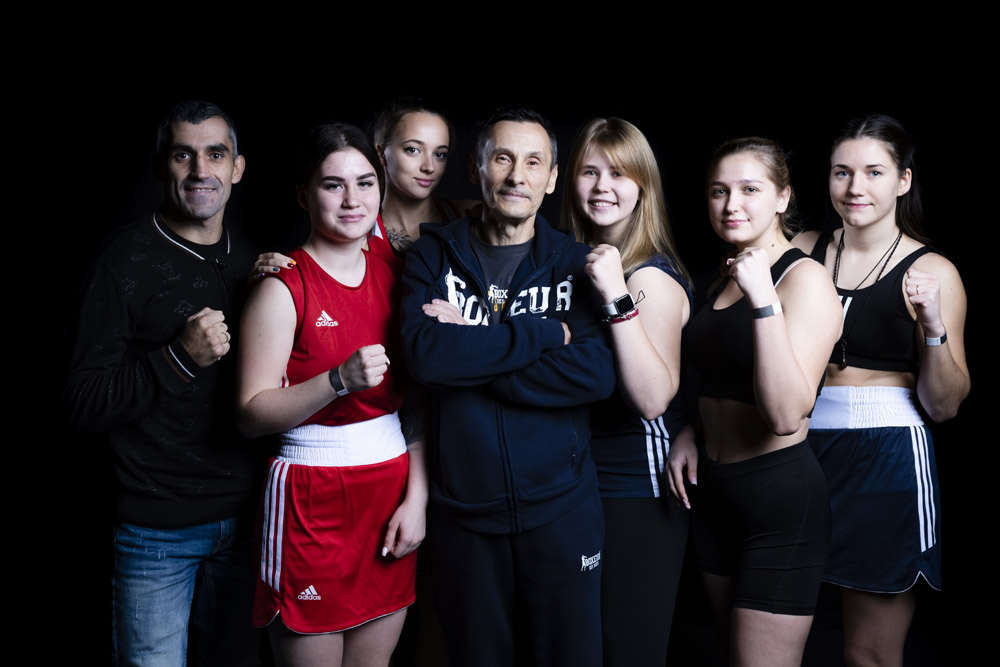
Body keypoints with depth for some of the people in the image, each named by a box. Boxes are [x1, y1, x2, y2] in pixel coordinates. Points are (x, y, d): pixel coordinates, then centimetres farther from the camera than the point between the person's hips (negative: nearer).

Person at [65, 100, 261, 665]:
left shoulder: (253, 258, 7)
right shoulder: (131, 257, -10)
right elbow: (86, 404, -13)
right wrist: (179, 359, -24)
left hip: (244, 514, 5)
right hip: (159, 528, -5)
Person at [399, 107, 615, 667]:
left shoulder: (576, 262, 2)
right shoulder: (433, 256, 2)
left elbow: (597, 373, -14)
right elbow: (425, 352, -17)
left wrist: (470, 349, -15)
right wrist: (546, 333, -16)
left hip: (561, 509, 0)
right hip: (463, 509, 0)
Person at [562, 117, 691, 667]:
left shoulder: (651, 277, -15)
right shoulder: (575, 264, 8)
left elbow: (653, 399, -27)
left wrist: (619, 300, -33)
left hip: (637, 495, -7)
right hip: (578, 481, 7)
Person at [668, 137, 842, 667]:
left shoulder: (804, 278, -14)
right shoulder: (725, 279, 10)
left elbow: (786, 414, -26)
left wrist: (764, 301, -31)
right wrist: (688, 435, 7)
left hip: (782, 500, -8)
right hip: (715, 489, 8)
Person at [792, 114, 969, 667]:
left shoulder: (932, 273, -3)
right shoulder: (803, 251, 4)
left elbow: (943, 406, -2)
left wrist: (933, 326, -17)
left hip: (888, 460, -3)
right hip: (804, 449, 3)